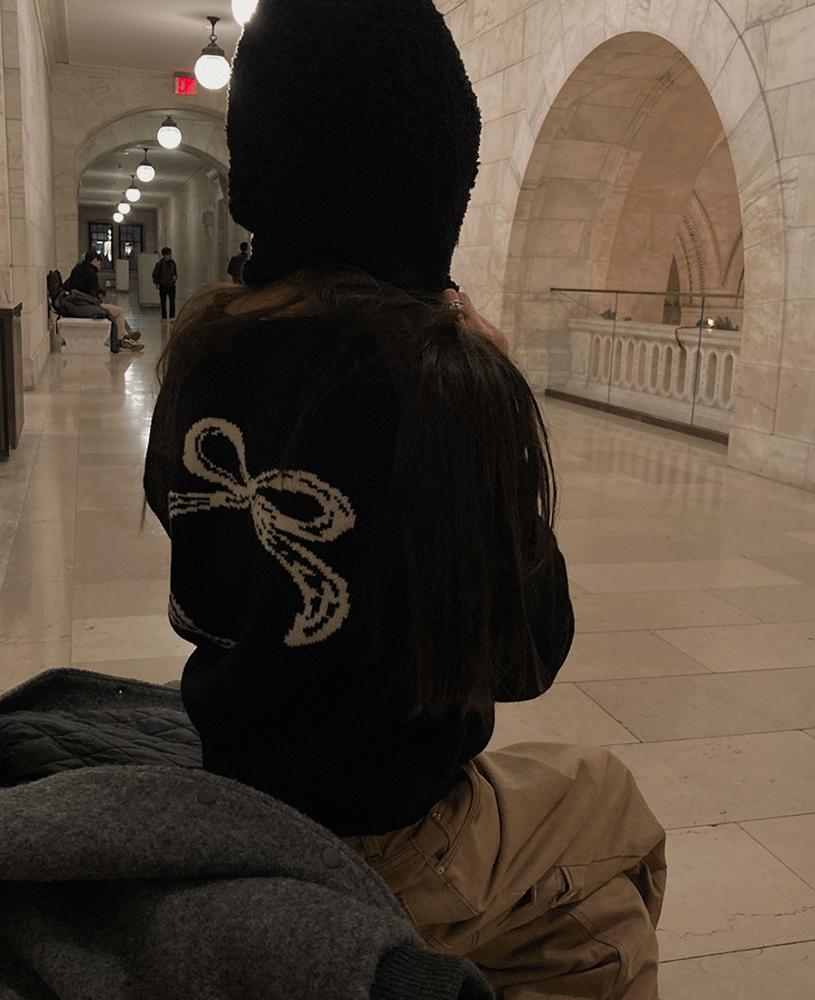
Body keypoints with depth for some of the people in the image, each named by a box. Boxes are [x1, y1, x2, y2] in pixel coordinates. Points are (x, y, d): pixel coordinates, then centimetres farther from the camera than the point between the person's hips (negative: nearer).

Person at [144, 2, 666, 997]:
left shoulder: (204, 345, -7)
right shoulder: (450, 378, -26)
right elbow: (528, 654, -14)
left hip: (228, 803, 6)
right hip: (368, 849, -6)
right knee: (608, 796, 23)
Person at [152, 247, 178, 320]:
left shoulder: (172, 262, 7)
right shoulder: (160, 263, -5)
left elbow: (175, 271, 23)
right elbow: (155, 274, 1)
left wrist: (175, 276, 3)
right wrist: (156, 283, -5)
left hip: (171, 284, 3)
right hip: (163, 285, -3)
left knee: (172, 300, -8)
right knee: (163, 301, 5)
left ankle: (172, 316, -4)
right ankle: (164, 316, 15)